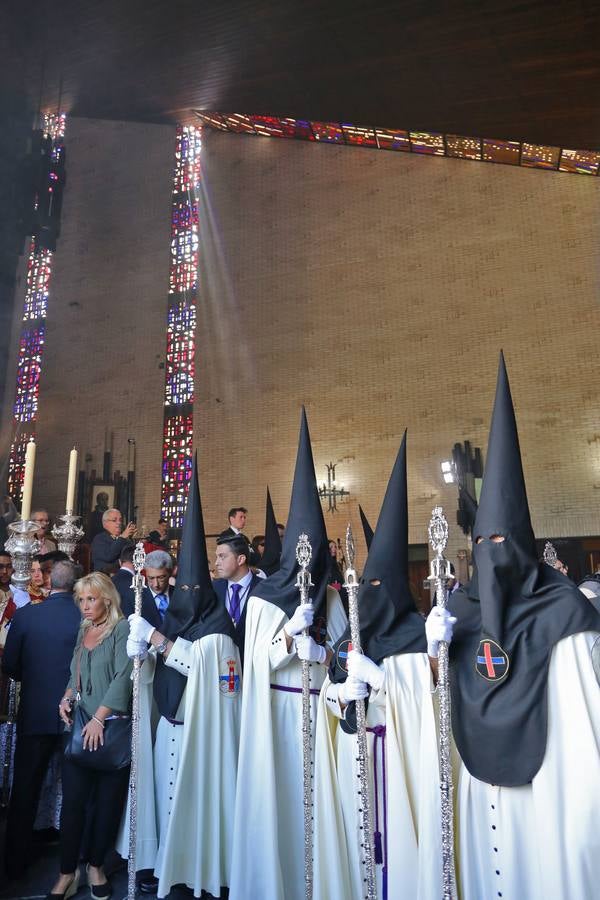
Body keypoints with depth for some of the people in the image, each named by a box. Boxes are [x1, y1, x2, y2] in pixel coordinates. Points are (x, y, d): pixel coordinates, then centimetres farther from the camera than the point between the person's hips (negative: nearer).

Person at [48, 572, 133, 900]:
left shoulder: (122, 628, -9)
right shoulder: (84, 631, 11)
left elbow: (123, 676, -16)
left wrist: (99, 718, -19)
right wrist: (66, 698, 2)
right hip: (81, 725, 5)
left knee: (109, 799, 6)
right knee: (73, 798, 1)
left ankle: (95, 865, 24)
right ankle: (67, 873, 15)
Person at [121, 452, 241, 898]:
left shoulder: (217, 625, -10)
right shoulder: (176, 616, 8)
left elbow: (198, 662, -25)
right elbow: (156, 667, 9)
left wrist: (157, 638, -22)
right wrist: (142, 648, -11)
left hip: (200, 724, -6)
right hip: (170, 720, 6)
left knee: (195, 791, 2)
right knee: (169, 788, 12)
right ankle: (169, 862, 27)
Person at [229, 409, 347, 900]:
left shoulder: (332, 598, 6)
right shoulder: (262, 599, -3)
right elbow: (259, 660, -8)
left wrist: (323, 652, -12)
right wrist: (292, 629, -20)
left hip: (319, 707, 3)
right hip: (276, 710, -2)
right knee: (276, 791, 3)